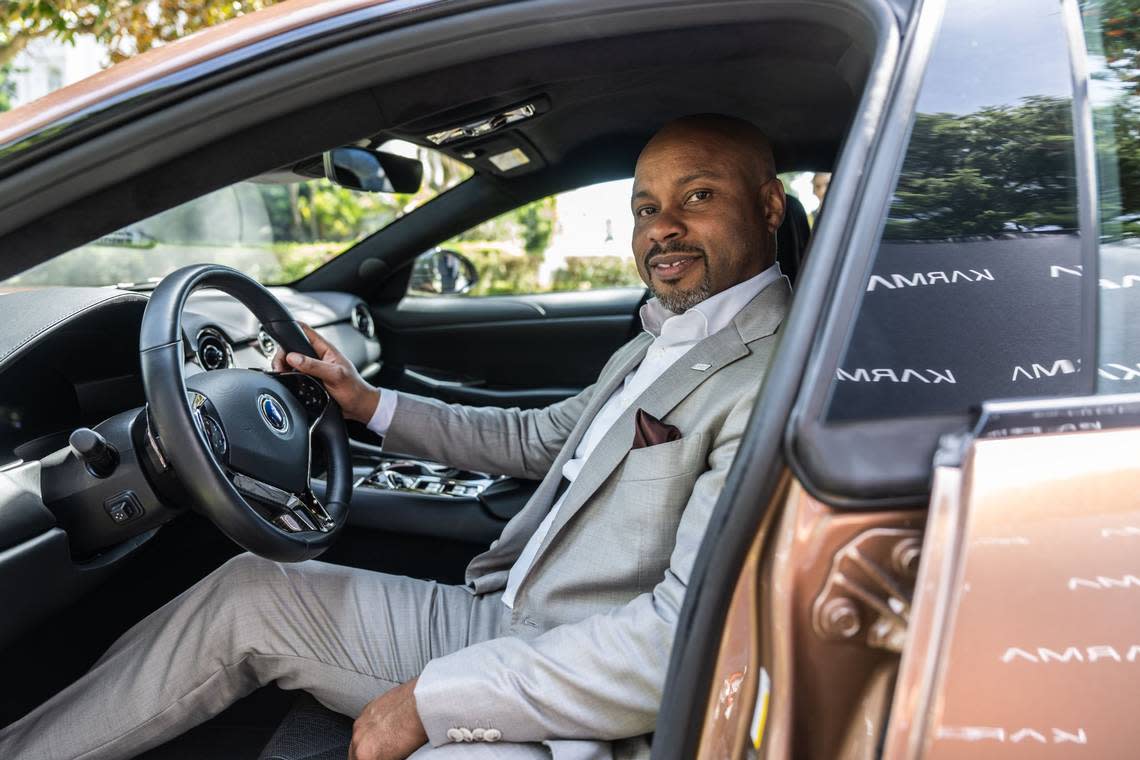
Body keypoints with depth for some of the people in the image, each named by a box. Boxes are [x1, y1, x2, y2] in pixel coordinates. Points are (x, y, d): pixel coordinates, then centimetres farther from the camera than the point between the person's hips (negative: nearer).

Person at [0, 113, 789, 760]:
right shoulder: (659, 343, 11)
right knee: (250, 593, 8)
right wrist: (370, 404, 19)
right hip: (501, 621, 9)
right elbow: (537, 439, 24)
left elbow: (688, 637, -26)